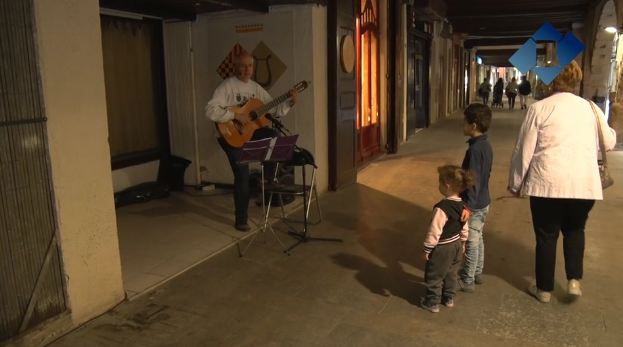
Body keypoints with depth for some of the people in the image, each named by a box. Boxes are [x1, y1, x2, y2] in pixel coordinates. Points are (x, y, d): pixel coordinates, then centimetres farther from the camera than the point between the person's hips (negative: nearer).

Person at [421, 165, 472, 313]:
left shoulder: (441, 208, -31)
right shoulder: (462, 205, -5)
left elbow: (434, 231, -26)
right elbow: (464, 227, 7)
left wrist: (427, 249, -15)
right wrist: (462, 242, 22)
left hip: (441, 248, -8)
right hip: (456, 245, 8)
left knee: (434, 276, 11)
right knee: (450, 273, 25)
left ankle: (432, 302, 24)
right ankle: (449, 298, 40)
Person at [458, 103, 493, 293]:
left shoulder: (475, 148, -23)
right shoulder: (485, 145, 6)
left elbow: (474, 179, -27)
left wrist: (468, 205, -28)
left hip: (475, 205, -9)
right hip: (483, 201, 9)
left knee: (471, 242, 1)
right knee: (478, 239, 20)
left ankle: (467, 281, 13)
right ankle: (477, 272, 34)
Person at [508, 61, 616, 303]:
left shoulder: (540, 108, -4)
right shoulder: (591, 108, 7)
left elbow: (524, 150, -4)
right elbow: (609, 142, 22)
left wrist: (515, 183, 7)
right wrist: (610, 129, 44)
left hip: (547, 183, -3)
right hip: (585, 184, 3)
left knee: (546, 237, 11)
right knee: (575, 230, 26)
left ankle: (544, 289, 22)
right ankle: (574, 280, 17)